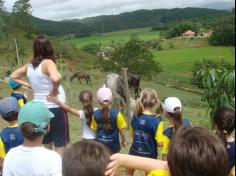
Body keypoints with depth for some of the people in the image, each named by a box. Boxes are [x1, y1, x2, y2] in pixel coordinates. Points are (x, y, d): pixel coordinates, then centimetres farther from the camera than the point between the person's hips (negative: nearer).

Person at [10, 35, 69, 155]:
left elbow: (13, 76, 18)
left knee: (46, 144, 21)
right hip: (55, 108, -6)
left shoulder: (30, 65, 3)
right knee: (60, 144, 8)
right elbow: (56, 79, -37)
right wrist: (55, 90, -18)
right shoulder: (48, 62, -17)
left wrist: (29, 85, 8)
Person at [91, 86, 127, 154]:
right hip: (113, 144, -2)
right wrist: (124, 140, 5)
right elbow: (121, 129, -12)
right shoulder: (116, 113, -21)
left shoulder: (96, 114, -11)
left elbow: (95, 129, 2)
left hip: (100, 144, 2)